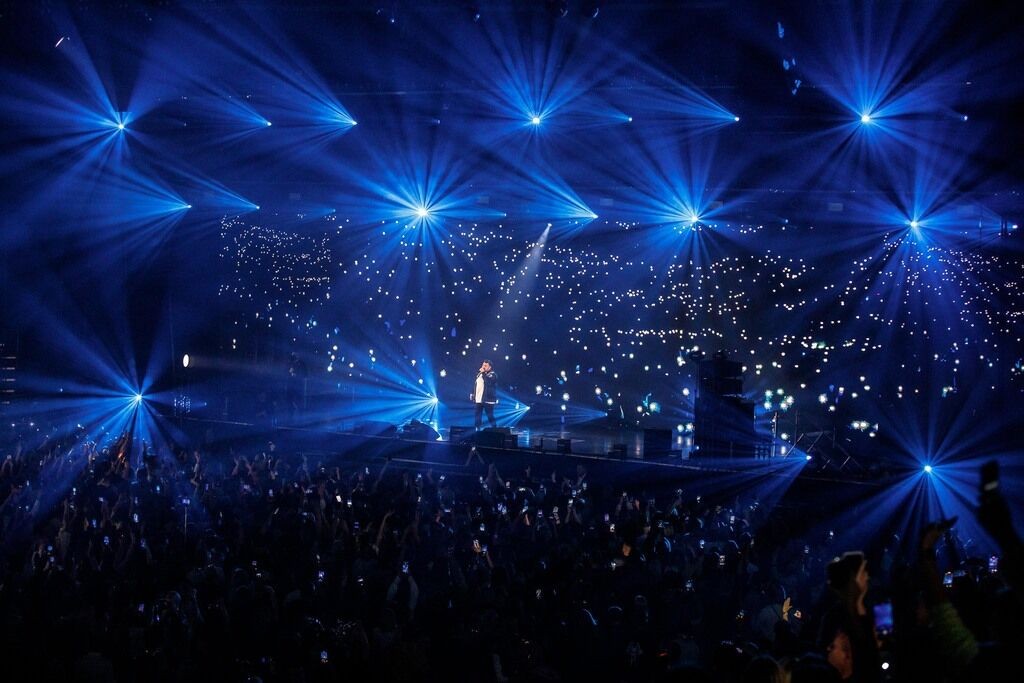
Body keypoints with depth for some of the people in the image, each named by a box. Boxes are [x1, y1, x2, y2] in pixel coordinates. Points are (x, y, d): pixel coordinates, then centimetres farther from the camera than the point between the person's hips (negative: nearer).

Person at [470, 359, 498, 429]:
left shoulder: (493, 374, -4)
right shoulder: (479, 374, 16)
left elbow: (488, 381, -24)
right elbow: (476, 385, 21)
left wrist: (483, 373, -17)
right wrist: (473, 395, 15)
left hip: (487, 400, -6)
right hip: (478, 399, 6)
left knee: (490, 416, -4)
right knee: (477, 416, 8)